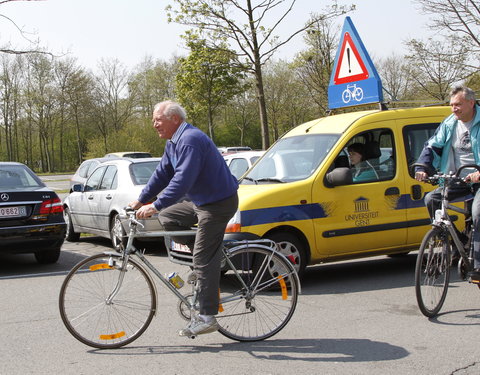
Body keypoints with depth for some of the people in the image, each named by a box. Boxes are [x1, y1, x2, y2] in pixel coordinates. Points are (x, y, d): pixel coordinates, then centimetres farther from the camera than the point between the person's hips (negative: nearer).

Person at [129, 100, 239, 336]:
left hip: (218, 203, -10)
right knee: (167, 217, 12)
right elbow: (162, 174, 17)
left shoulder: (190, 140, -23)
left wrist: (155, 206, -31)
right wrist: (141, 200, 11)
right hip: (199, 200, 10)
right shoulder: (174, 142, 11)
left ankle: (207, 318, -3)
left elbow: (183, 180, -31)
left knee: (204, 261, -9)